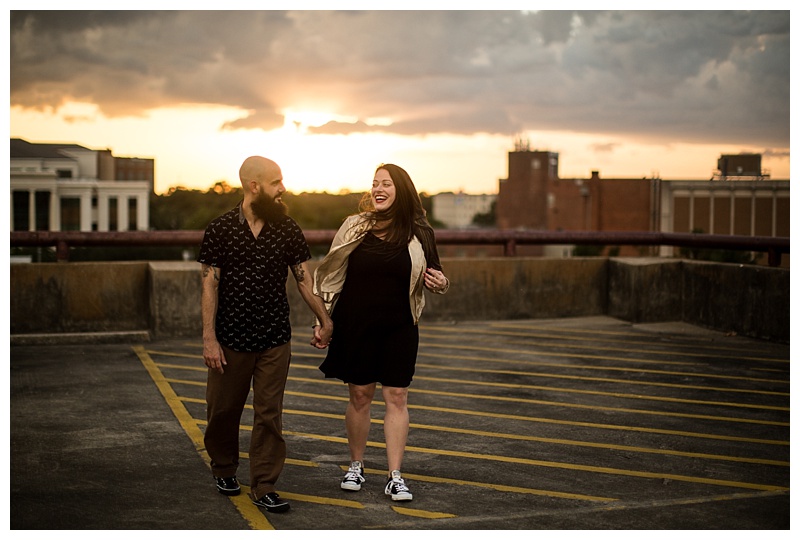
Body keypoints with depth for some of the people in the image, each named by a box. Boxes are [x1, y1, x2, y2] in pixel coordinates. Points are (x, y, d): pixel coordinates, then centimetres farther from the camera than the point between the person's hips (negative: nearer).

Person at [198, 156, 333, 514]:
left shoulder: (287, 230, 2)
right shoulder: (220, 229, -4)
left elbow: (304, 279, 8)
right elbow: (210, 285, -4)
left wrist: (324, 320, 8)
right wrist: (209, 338, -9)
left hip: (275, 340, 1)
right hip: (231, 339, -1)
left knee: (269, 415, 2)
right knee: (223, 410, 11)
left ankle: (264, 487, 11)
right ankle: (224, 469, 35)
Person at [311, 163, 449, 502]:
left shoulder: (419, 233, 0)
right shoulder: (355, 227, -2)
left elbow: (433, 278, 12)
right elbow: (332, 274, 3)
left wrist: (441, 283, -12)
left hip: (398, 328, 1)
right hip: (355, 325, 0)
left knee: (397, 397, 0)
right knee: (360, 396, 6)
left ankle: (395, 477, 4)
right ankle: (356, 467, 22)